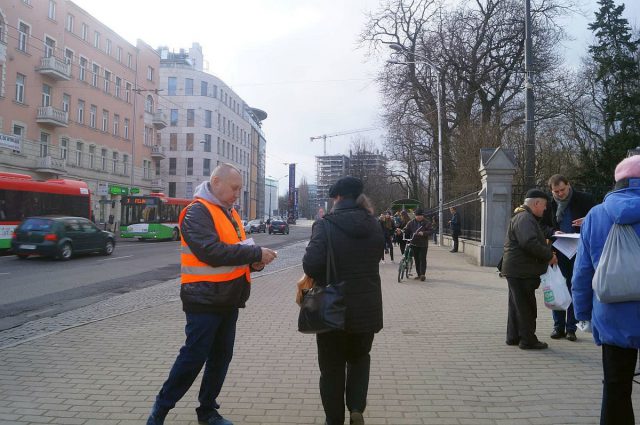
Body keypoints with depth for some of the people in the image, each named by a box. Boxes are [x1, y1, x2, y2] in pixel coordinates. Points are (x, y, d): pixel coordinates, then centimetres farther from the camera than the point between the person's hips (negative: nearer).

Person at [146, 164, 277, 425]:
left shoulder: (230, 213, 14)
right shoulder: (197, 212, -13)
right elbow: (212, 251, -26)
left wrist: (254, 262, -2)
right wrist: (256, 253, -22)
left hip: (228, 300, 8)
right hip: (204, 300, -8)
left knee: (221, 357, 14)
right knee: (193, 357, -1)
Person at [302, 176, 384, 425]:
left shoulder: (325, 225, -15)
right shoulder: (374, 226, 1)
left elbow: (311, 264, -25)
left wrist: (314, 276, -5)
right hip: (367, 306, 4)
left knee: (332, 366, 14)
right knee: (359, 358, 26)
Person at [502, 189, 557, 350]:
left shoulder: (525, 217, 20)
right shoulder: (524, 218, -16)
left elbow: (536, 240, 29)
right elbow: (530, 243, -28)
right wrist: (549, 255, -17)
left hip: (517, 271, 11)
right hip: (521, 271, -11)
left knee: (517, 305, 16)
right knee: (526, 306, -2)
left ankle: (513, 336, 24)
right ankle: (528, 340, 5)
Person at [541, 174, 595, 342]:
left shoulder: (584, 200, -3)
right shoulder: (550, 204, 3)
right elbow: (544, 226, 9)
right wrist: (554, 233, -12)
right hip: (558, 251, 2)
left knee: (574, 289, 4)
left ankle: (571, 328, 13)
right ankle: (558, 326, 16)